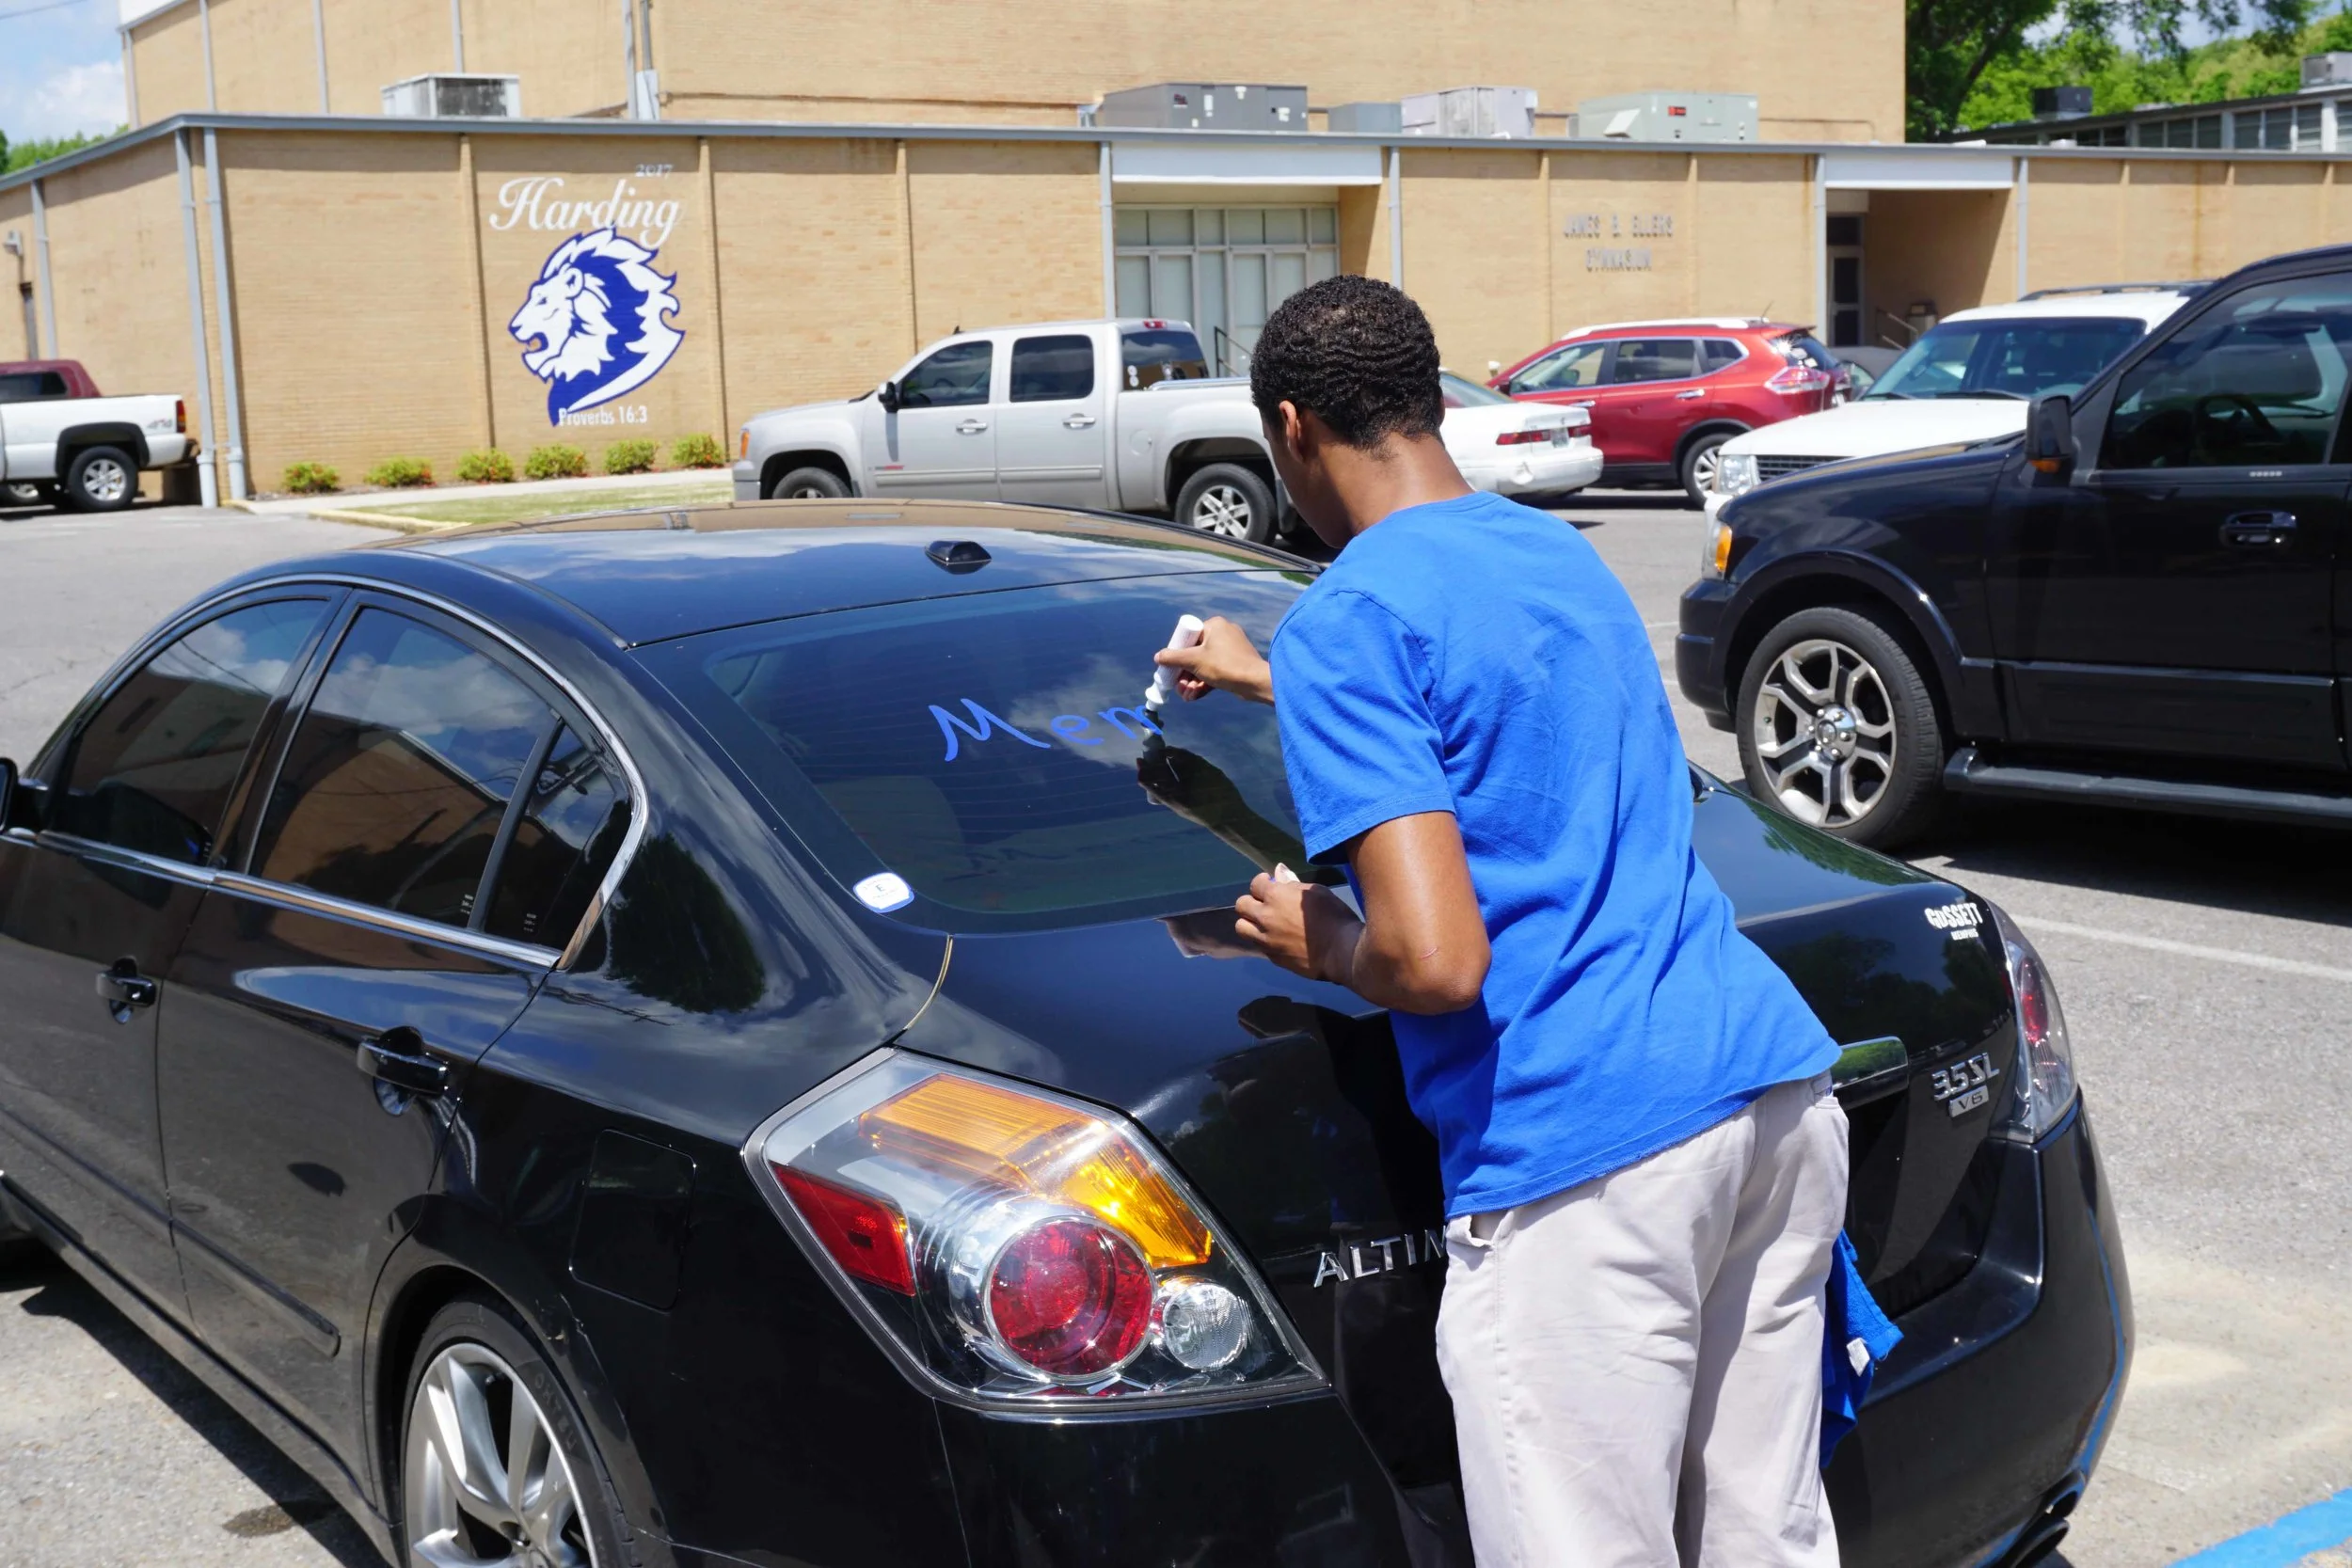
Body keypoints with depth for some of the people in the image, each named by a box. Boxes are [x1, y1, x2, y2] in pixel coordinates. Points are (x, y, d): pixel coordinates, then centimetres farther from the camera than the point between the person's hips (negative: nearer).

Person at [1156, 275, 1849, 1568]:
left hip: (1582, 1165, -9)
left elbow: (1436, 963, -18)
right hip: (1777, 1080, 9)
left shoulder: (1348, 622, -8)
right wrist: (1266, 681, 52)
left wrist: (1316, 943, 4)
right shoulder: (1557, 551, 19)